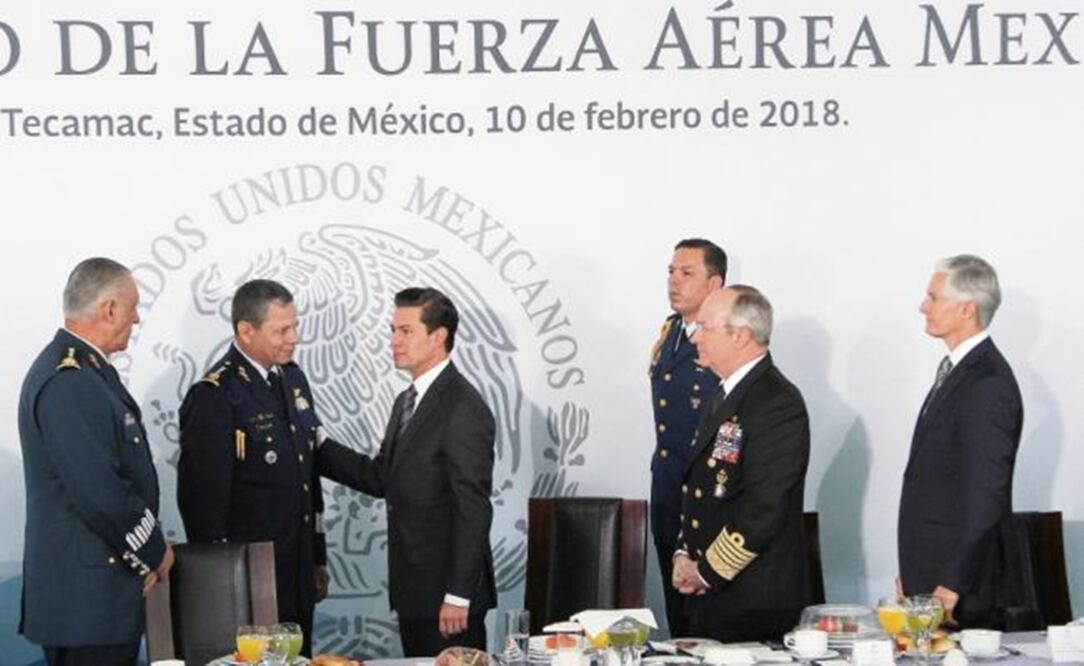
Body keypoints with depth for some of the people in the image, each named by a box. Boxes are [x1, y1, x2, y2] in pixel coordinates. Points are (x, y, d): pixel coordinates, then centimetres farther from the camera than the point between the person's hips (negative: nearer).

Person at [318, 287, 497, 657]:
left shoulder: (463, 409, -16)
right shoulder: (407, 402, 14)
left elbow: (473, 510, -19)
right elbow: (381, 478, 14)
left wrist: (458, 596, -21)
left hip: (448, 588, -9)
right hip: (413, 589, 9)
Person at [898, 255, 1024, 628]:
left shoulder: (988, 384, -17)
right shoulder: (956, 370, 14)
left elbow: (985, 494, -20)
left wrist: (953, 584, -19)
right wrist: (911, 575, 16)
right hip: (929, 575, 9)